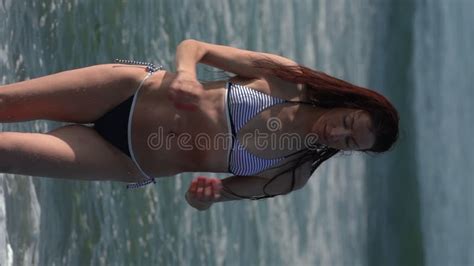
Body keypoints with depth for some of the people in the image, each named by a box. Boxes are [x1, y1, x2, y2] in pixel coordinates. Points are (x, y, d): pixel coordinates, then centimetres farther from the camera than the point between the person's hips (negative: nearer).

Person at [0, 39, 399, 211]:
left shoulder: (292, 177, -6)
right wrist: (185, 71, -28)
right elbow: (193, 46, -5)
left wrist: (208, 196, -24)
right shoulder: (286, 78, -9)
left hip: (132, 163, 0)